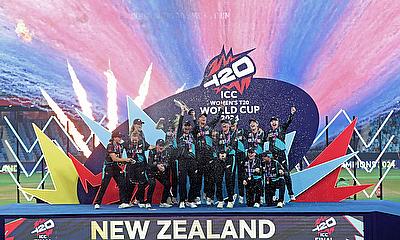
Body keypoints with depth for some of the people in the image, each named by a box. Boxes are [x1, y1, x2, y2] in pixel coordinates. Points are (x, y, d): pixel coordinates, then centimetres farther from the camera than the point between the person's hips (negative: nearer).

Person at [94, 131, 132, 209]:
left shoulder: (120, 146, 9)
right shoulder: (110, 145, -15)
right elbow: (114, 158, -21)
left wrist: (126, 161, -4)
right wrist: (125, 159, -20)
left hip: (116, 167, 7)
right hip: (109, 167, -7)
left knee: (122, 184, 0)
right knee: (104, 185, -4)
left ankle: (123, 203, 3)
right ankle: (97, 203, 7)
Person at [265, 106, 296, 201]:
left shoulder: (282, 128, 9)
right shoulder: (269, 132, 16)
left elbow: (288, 122, -5)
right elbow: (265, 142, 22)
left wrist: (292, 113, -16)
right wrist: (268, 137, 5)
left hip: (281, 154, -2)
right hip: (272, 155, 3)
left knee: (286, 173, -4)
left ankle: (291, 194, 1)